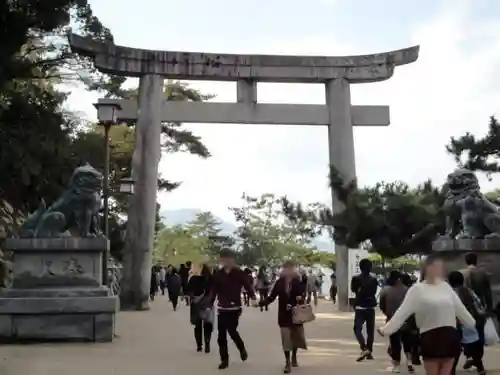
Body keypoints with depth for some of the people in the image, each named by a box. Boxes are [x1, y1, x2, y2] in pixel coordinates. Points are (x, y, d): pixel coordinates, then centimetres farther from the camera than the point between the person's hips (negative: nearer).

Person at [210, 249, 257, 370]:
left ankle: (242, 349, 22)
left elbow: (248, 286, -9)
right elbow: (213, 290, 6)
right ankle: (224, 360, 15)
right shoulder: (218, 274, 2)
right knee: (221, 335, 3)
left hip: (235, 308, -3)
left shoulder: (239, 273, -6)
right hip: (222, 308, 3)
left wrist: (253, 298, -24)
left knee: (232, 331, -8)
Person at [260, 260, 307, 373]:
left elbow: (301, 297, -7)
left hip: (296, 313, 0)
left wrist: (300, 298, -29)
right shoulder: (279, 282, -3)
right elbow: (271, 297, -3)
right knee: (286, 338, -5)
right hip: (284, 315, 0)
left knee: (296, 337, 12)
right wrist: (261, 303, -15)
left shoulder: (298, 282, -7)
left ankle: (294, 357, 36)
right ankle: (287, 362, 2)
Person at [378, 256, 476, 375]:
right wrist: (386, 329, -17)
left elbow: (460, 308, 21)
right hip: (430, 337, -4)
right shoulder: (417, 289, -6)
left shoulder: (446, 286, 9)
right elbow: (403, 311, -10)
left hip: (449, 336, 4)